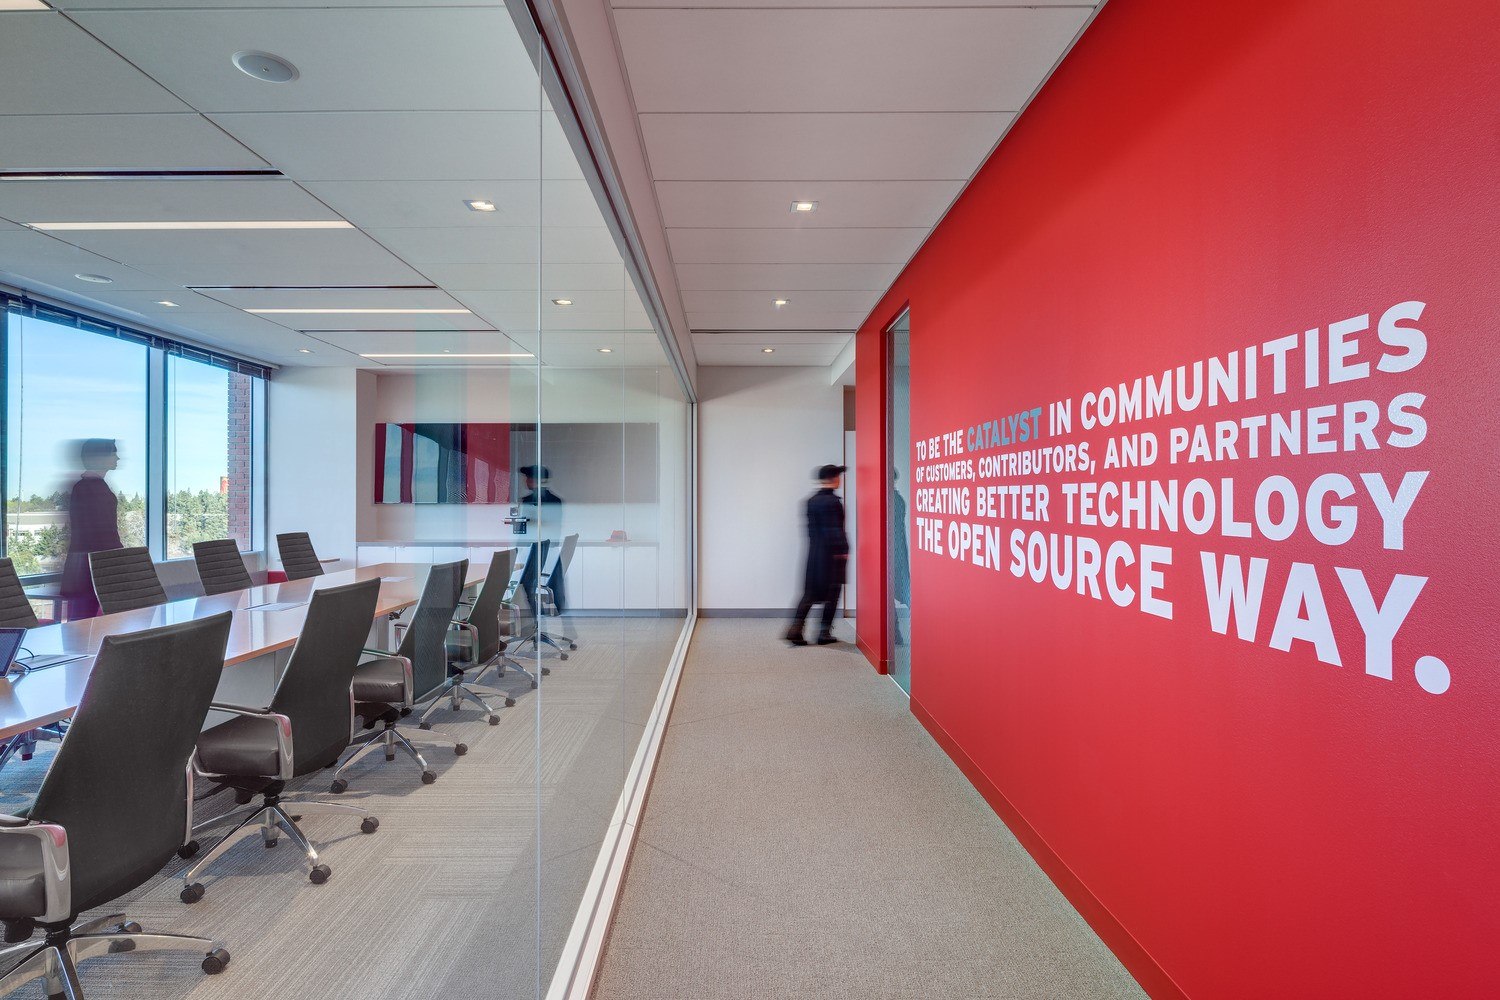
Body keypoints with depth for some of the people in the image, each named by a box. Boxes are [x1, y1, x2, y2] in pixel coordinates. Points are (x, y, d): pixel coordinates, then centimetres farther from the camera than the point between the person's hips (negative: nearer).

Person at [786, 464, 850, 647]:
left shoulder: (811, 501, 9)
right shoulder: (834, 502, -13)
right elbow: (836, 530, -16)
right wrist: (843, 550, -11)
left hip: (814, 553, 7)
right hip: (833, 554, -6)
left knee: (810, 593, 10)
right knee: (831, 594, 6)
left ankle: (795, 630, 3)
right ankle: (824, 633, 11)